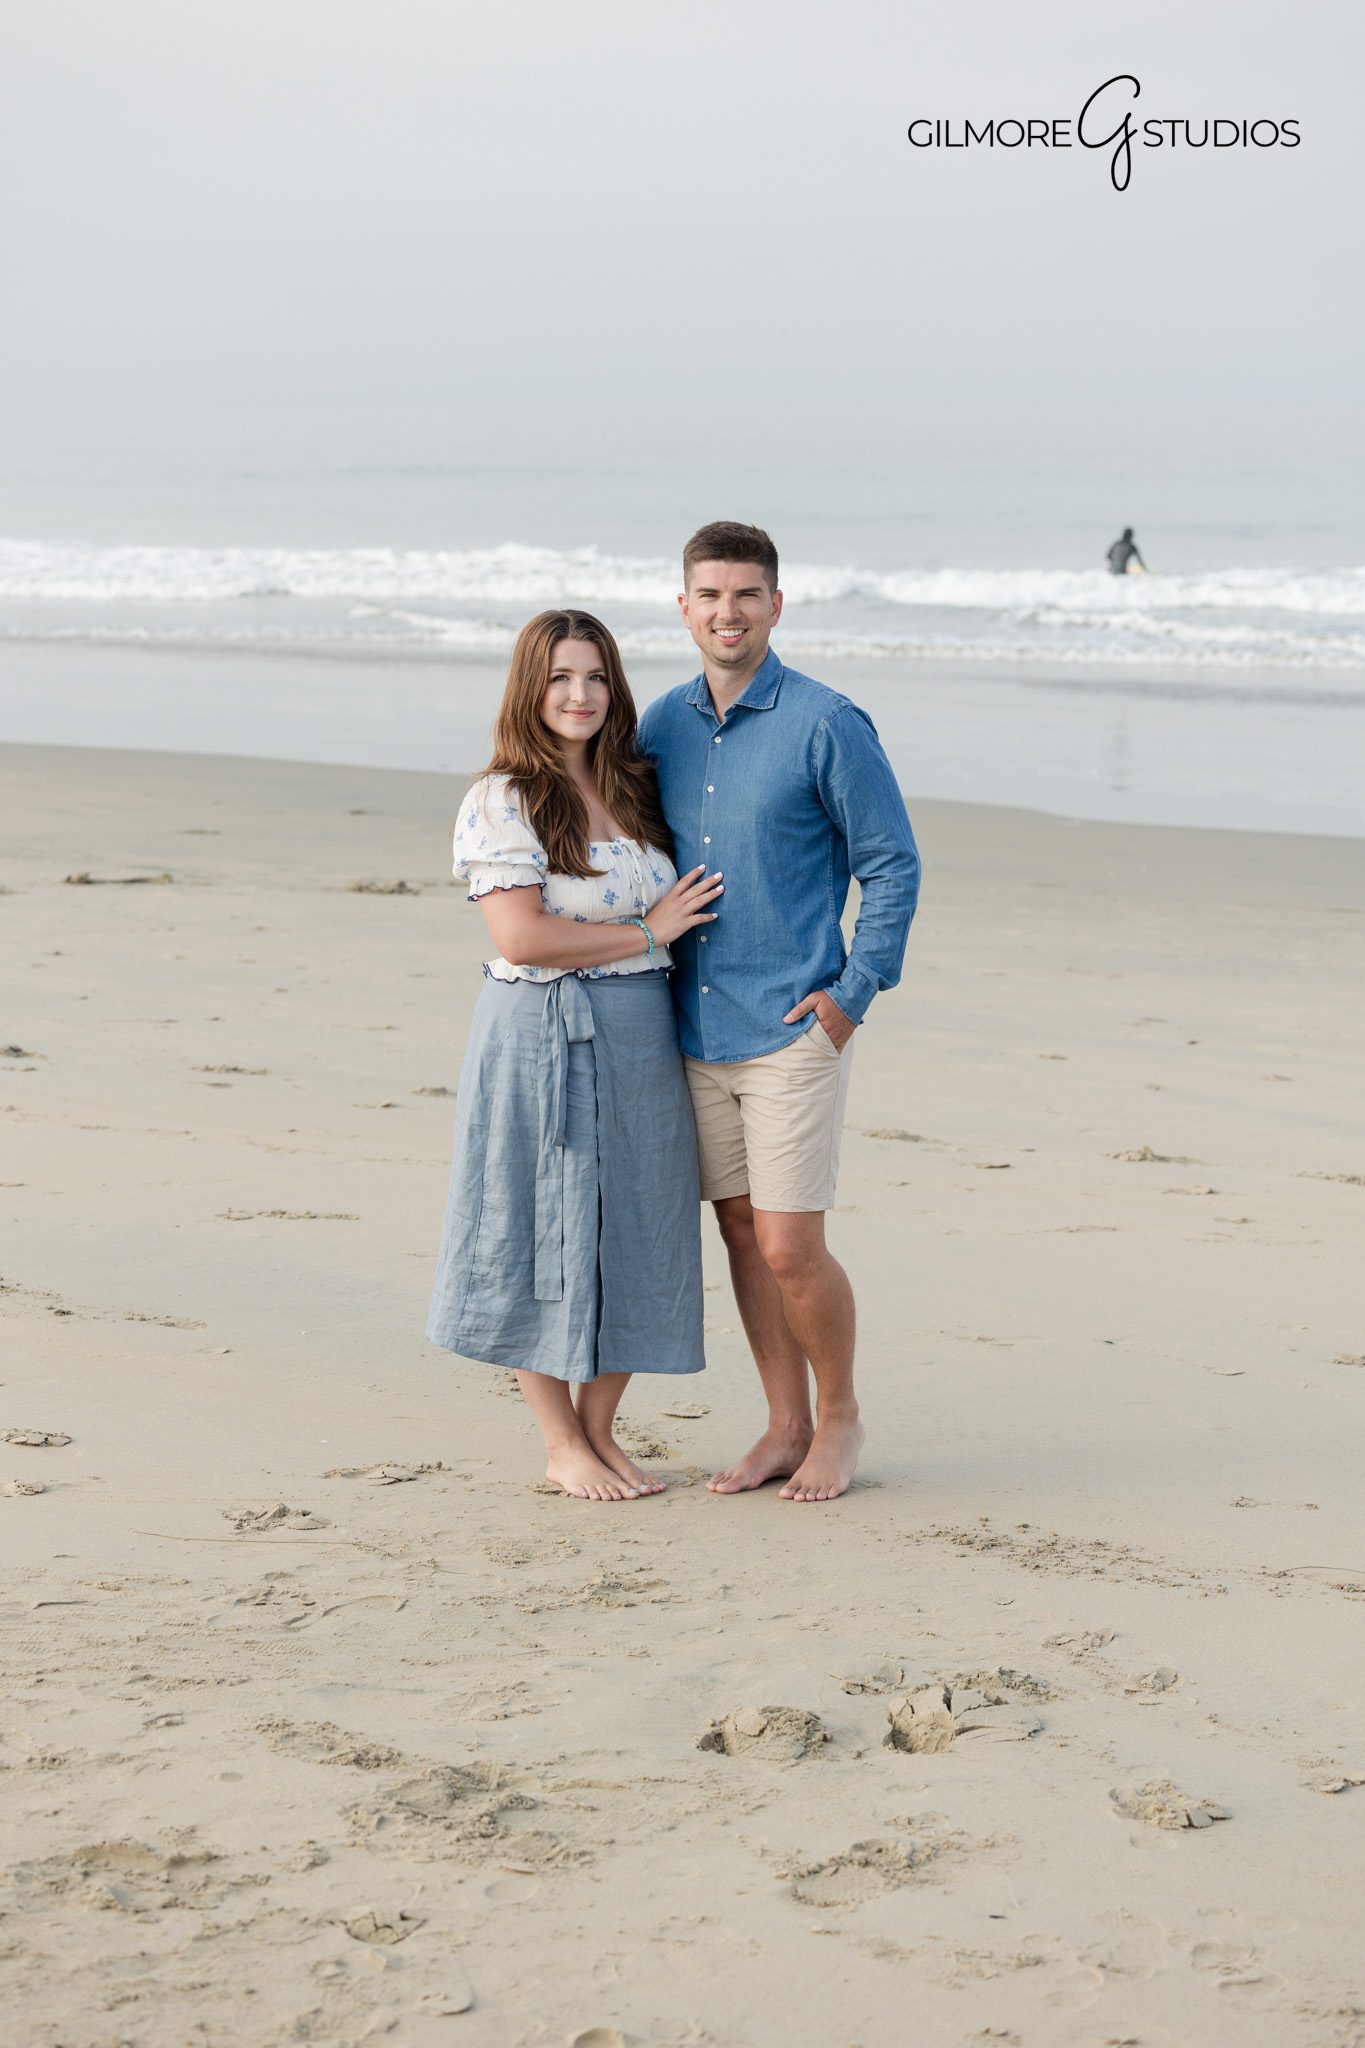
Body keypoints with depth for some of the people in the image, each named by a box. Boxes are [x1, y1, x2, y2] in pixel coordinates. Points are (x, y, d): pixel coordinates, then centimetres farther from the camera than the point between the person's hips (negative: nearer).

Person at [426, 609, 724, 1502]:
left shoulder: (638, 789, 10)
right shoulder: (502, 801, -9)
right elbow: (520, 936, -18)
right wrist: (649, 932, -13)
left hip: (641, 1038, 6)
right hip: (540, 1037, -6)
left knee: (632, 1237, 8)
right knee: (545, 1235, 3)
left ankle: (600, 1429, 22)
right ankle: (562, 1446, 14)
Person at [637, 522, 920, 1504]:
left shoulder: (828, 724, -9)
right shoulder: (662, 726, 7)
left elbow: (894, 865, -5)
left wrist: (853, 991, -10)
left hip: (793, 1027, -5)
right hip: (694, 1025, 5)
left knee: (790, 1245, -6)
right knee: (742, 1232, 10)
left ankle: (840, 1415, 16)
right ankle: (787, 1428, 21)